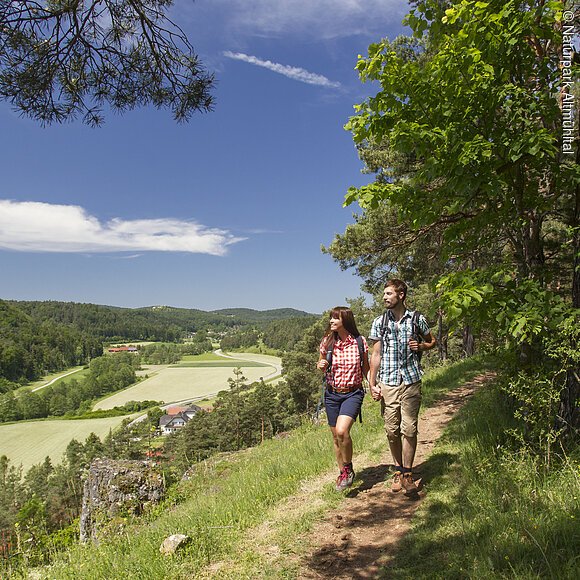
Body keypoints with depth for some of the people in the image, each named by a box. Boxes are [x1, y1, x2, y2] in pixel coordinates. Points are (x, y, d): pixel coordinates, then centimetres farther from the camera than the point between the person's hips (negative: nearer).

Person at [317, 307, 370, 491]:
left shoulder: (360, 342, -6)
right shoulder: (327, 342, -1)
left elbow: (365, 369, 7)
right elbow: (322, 367, 12)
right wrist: (321, 366, -10)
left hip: (353, 393, -3)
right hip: (332, 394, 3)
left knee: (342, 431, -22)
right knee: (336, 437, 11)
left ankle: (348, 468, 4)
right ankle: (343, 473, 33)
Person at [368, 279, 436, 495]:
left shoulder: (417, 319, 3)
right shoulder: (379, 322, 5)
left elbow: (432, 341, 18)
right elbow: (376, 354, 7)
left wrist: (421, 346, -6)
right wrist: (372, 384, 1)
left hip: (411, 382, -1)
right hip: (387, 383, 1)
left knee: (409, 429, -3)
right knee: (392, 430, 6)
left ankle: (407, 474, 8)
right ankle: (398, 470, 23)